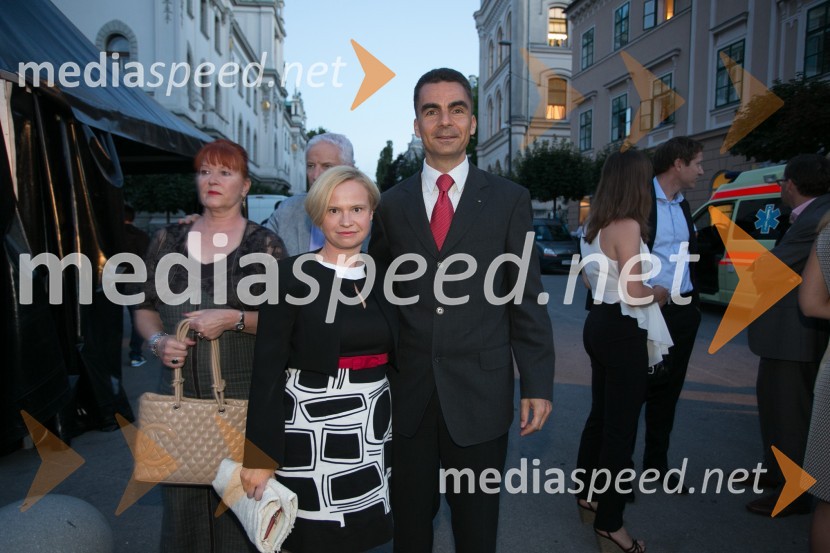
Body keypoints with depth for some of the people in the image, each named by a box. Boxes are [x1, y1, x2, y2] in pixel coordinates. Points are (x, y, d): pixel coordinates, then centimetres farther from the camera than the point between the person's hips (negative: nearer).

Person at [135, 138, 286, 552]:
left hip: (244, 393, -3)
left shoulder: (265, 244, -2)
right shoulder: (169, 239, 8)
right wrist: (157, 340, -5)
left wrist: (235, 319, -17)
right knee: (182, 496, 11)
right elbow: (145, 308, 13)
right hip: (181, 389, 3)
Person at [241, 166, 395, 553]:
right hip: (310, 430, -4)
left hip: (374, 430, 5)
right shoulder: (292, 275, -9)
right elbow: (267, 370, -10)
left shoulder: (382, 278, 6)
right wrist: (261, 454, -12)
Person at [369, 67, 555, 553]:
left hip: (481, 393, -1)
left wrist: (538, 384, -5)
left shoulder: (509, 200, -1)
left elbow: (527, 298, -2)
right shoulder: (393, 204, 4)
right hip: (408, 393, 2)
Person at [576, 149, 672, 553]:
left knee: (600, 416, 21)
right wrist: (659, 292, -5)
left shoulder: (594, 226, 10)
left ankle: (588, 496, 36)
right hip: (622, 332, -9)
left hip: (599, 323, 9)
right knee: (620, 426, 2)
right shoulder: (627, 226, -19)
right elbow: (635, 293, -23)